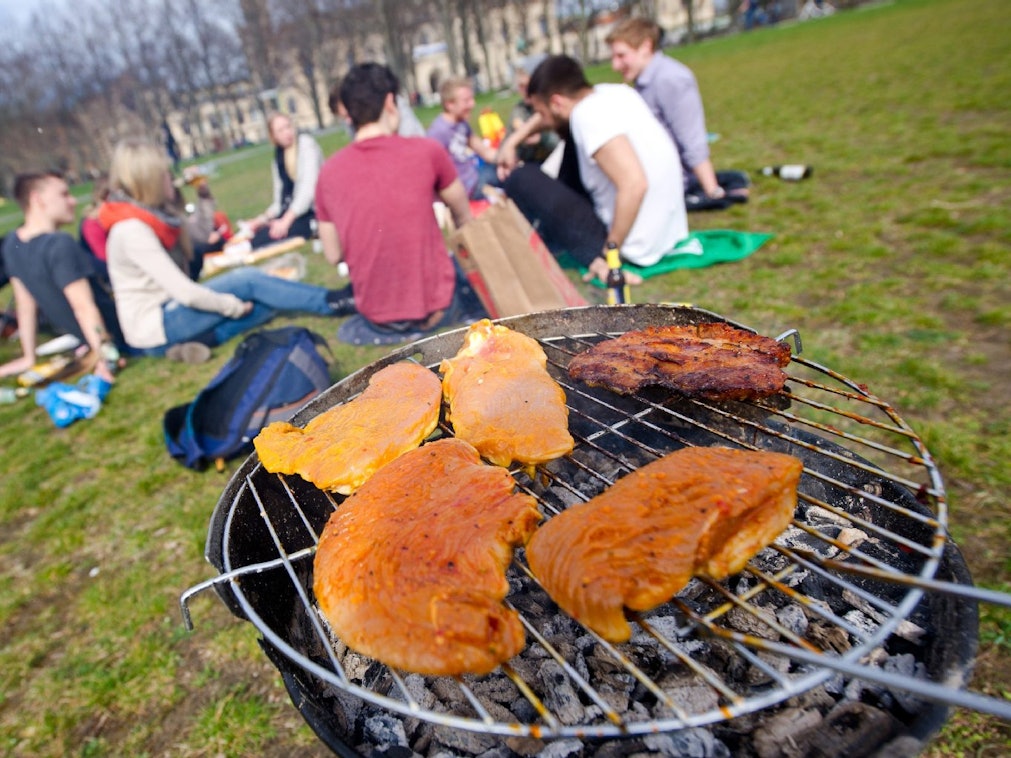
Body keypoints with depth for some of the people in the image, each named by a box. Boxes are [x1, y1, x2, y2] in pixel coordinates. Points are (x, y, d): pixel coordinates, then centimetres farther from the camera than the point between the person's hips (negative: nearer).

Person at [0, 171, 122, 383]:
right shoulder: (60, 244, -24)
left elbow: (25, 302, 7)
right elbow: (84, 307, -27)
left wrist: (29, 357, 13)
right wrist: (104, 358, -26)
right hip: (117, 329, -9)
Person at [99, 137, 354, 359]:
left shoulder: (150, 213, 6)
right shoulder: (131, 230, -22)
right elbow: (185, 292, -26)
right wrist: (234, 306, -15)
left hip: (170, 314, 10)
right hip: (156, 329, -10)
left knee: (269, 302, 1)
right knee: (247, 279, -19)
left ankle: (197, 341, -16)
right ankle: (334, 303, -13)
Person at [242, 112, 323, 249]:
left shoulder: (306, 144, -3)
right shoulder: (278, 160, 15)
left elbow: (309, 188, -16)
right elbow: (279, 202, 14)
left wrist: (286, 221, -23)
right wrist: (260, 220, -3)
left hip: (313, 212, -7)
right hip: (293, 212, 7)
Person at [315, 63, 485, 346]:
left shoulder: (329, 171, -2)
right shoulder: (426, 150, -10)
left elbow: (333, 255, 5)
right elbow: (464, 217, 7)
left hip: (375, 314, 4)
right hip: (437, 305, -4)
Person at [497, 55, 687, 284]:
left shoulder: (588, 115, -21)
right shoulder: (614, 92, 5)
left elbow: (635, 184, -32)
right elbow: (559, 110, 23)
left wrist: (609, 252, -22)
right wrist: (512, 142, 19)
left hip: (636, 246, -9)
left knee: (522, 179, 0)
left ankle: (594, 257, -5)